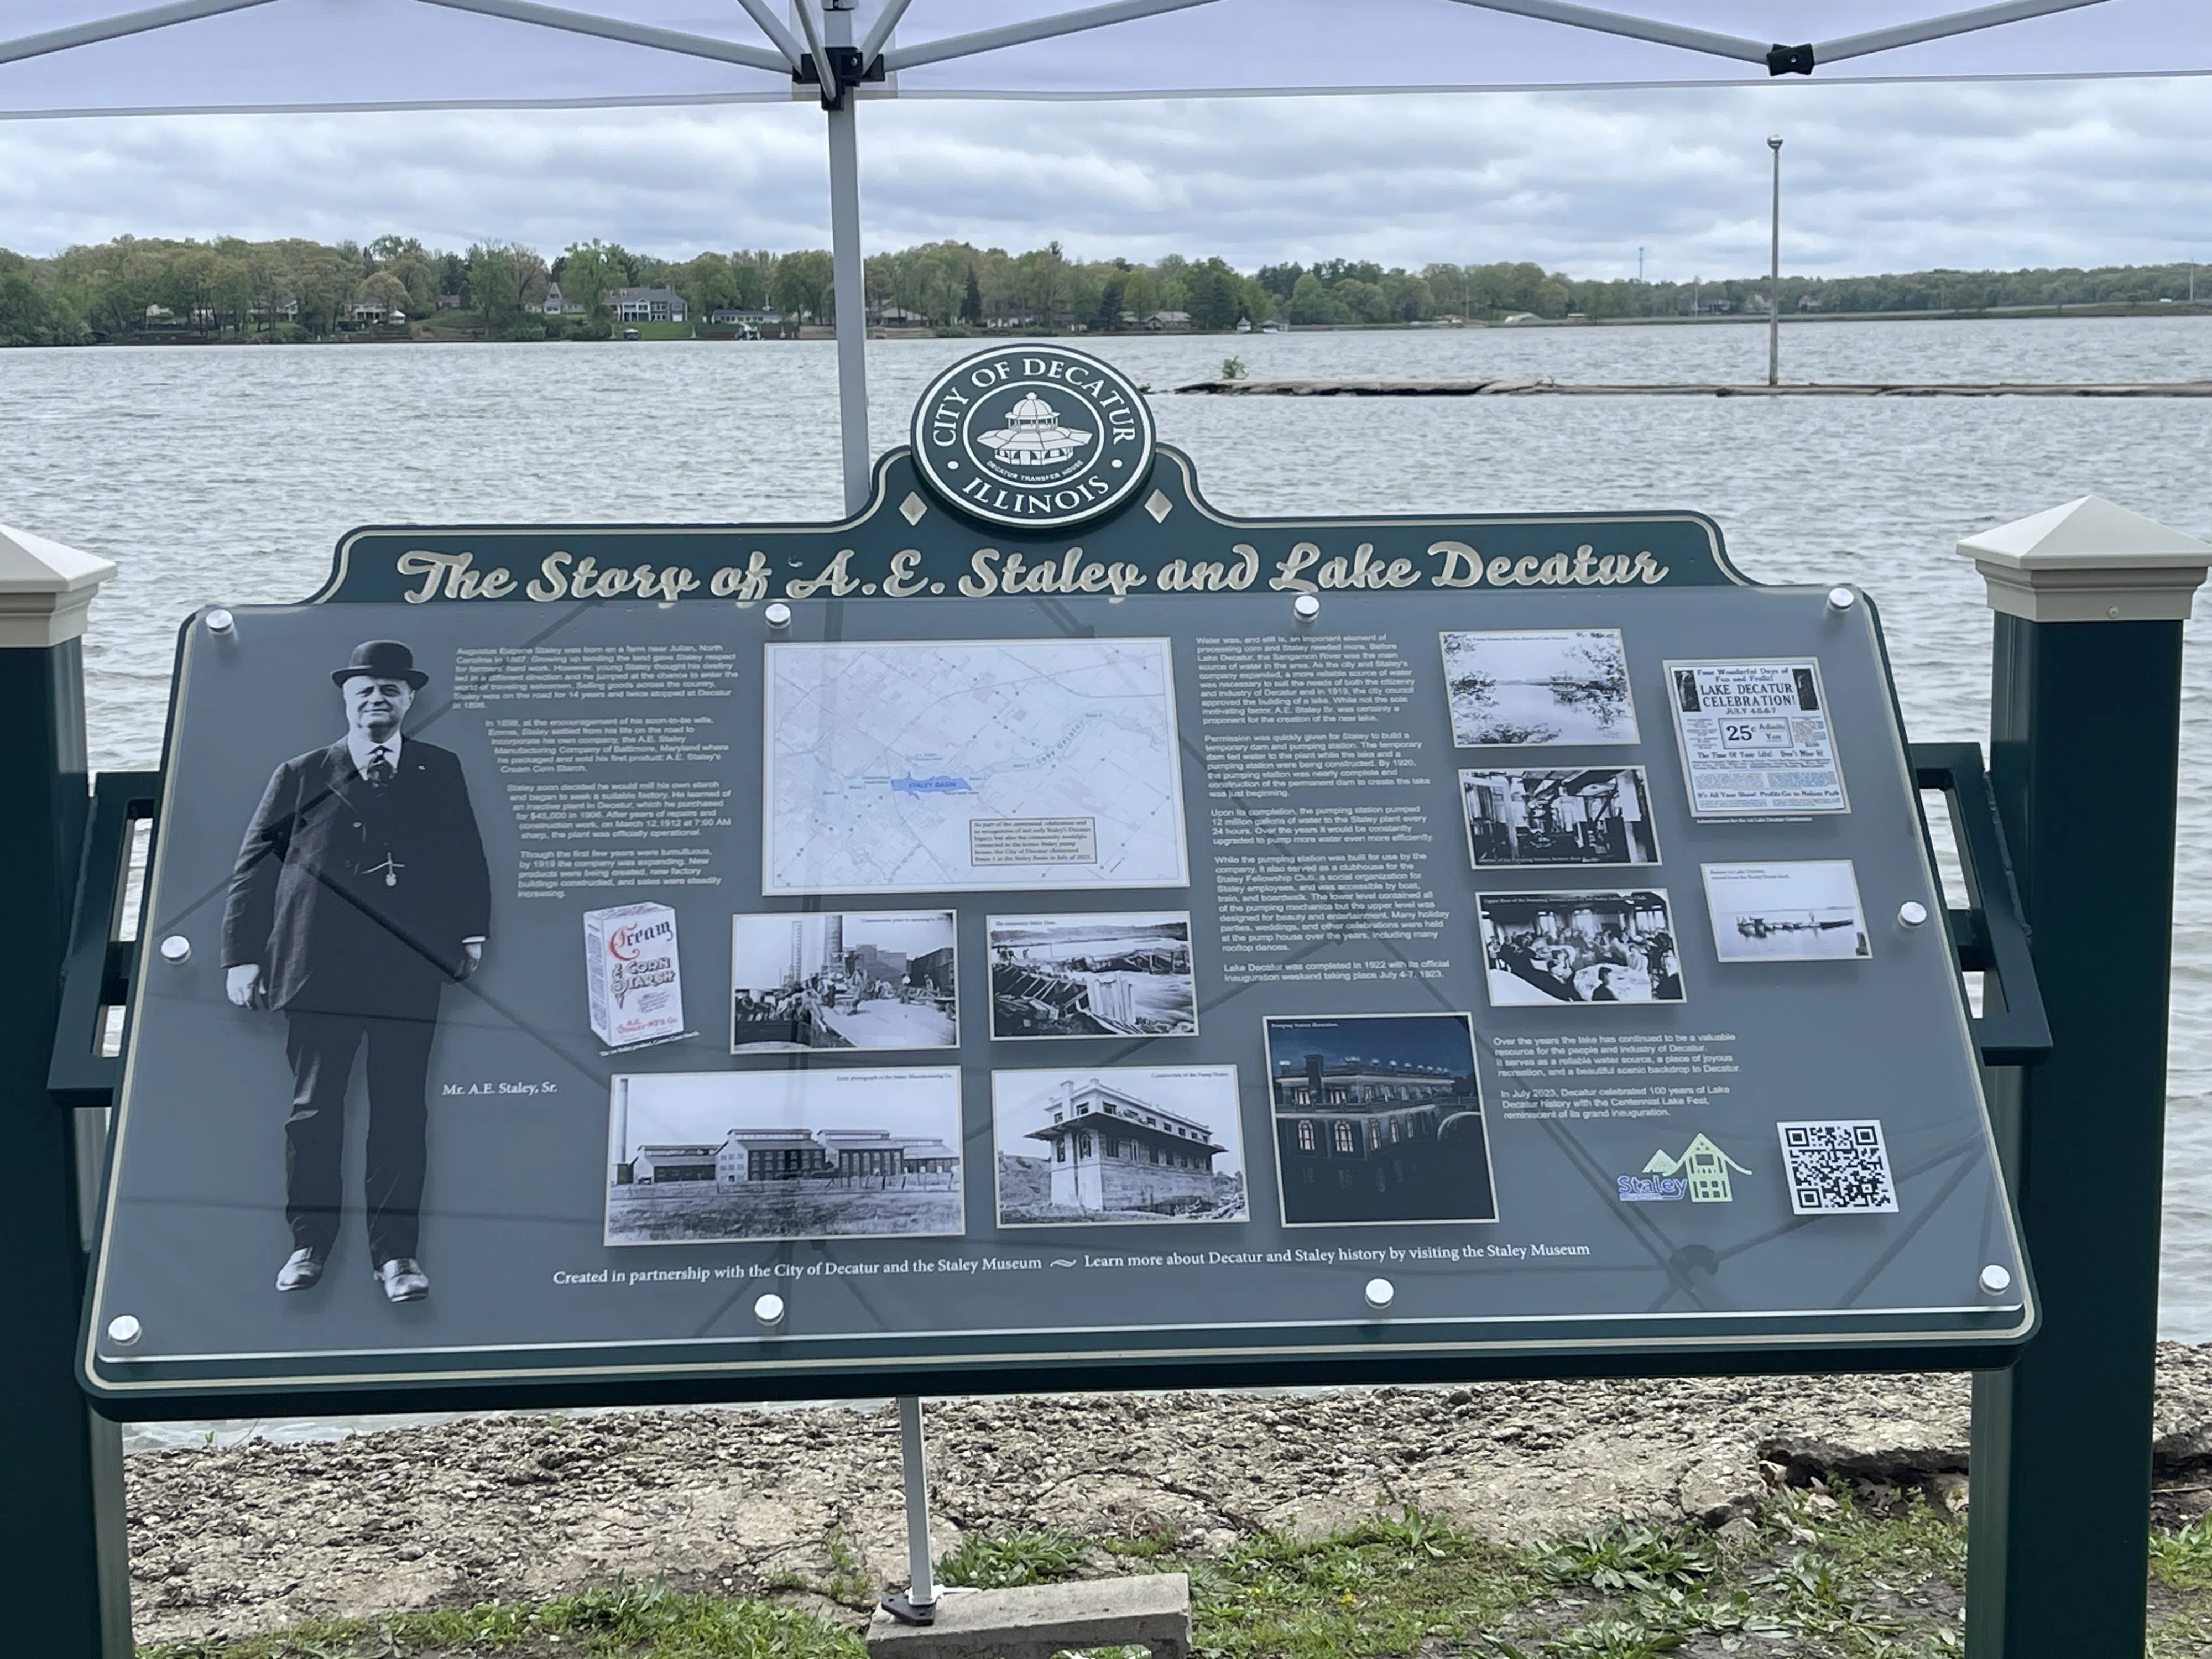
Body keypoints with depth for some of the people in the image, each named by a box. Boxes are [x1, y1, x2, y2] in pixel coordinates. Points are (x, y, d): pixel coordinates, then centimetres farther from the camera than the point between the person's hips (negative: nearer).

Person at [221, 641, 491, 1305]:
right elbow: (253, 868, 6)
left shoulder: (440, 772, 10)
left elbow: (466, 858, 11)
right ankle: (309, 1243, 16)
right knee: (314, 1111, 5)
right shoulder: (301, 777, 7)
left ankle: (396, 1252, 7)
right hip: (317, 970, 0)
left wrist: (471, 935, 1)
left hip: (410, 971, 0)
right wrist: (243, 956, 0)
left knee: (402, 1113, 1)